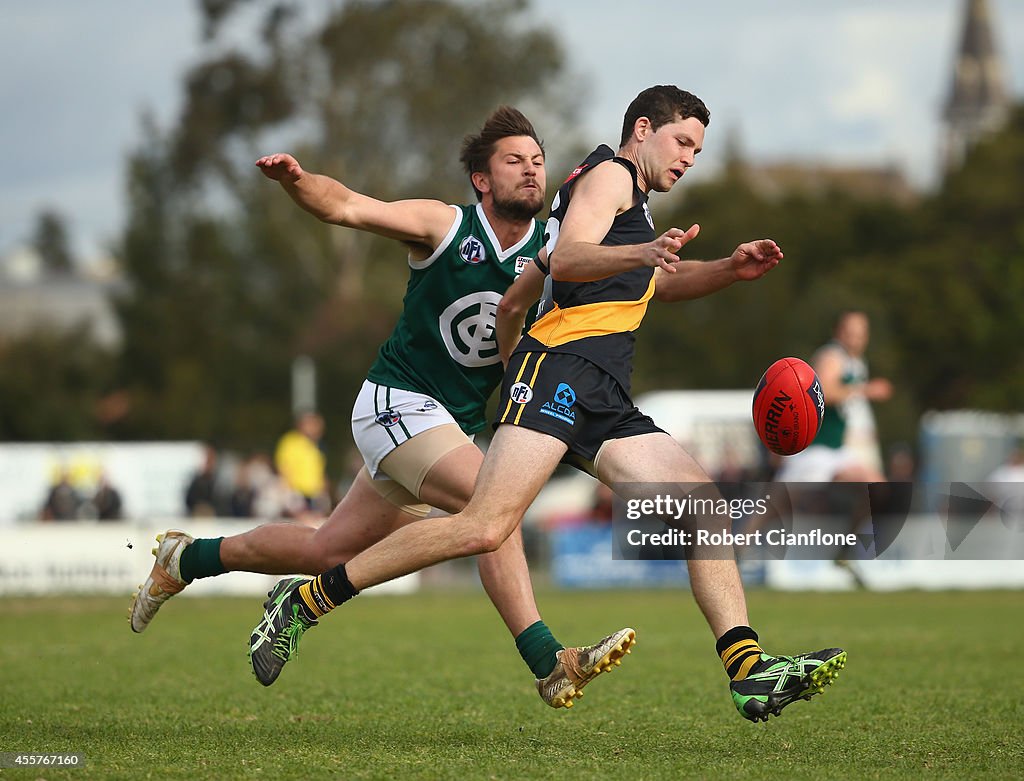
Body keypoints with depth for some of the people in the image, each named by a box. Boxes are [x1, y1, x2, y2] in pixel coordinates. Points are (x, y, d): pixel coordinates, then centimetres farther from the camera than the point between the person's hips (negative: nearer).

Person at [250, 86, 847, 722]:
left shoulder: (632, 204, 34)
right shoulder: (609, 174, 6)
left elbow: (655, 283, 51)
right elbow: (564, 261, -12)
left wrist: (731, 270, 32)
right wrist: (644, 253, -29)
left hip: (606, 405, 10)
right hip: (562, 365, -10)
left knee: (705, 502, -2)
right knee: (487, 527, -23)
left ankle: (750, 672, -8)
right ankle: (307, 599, -17)